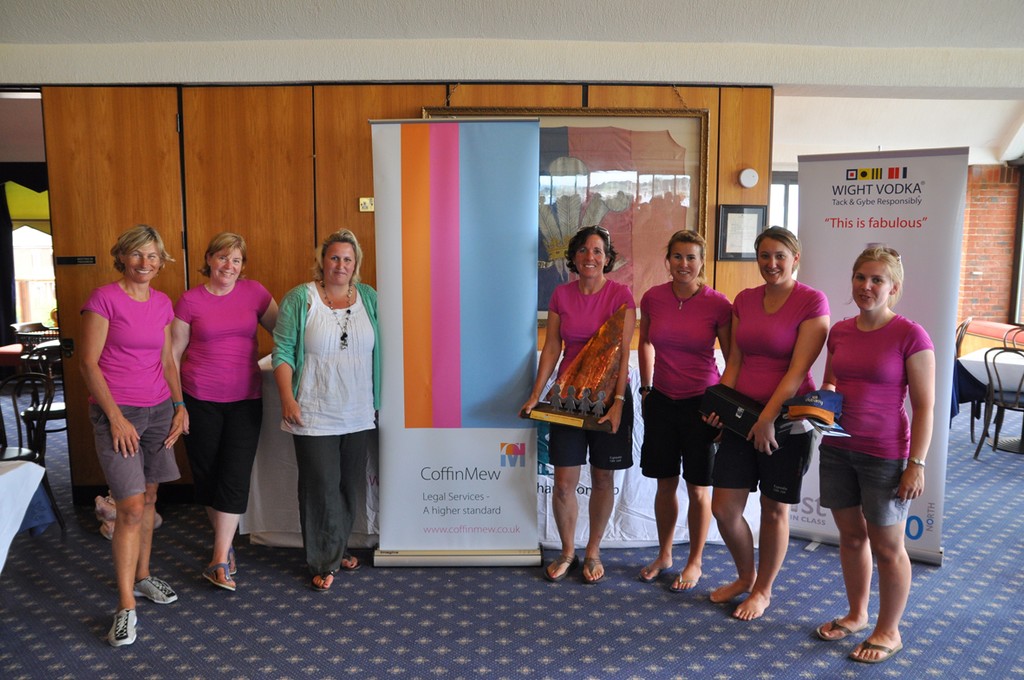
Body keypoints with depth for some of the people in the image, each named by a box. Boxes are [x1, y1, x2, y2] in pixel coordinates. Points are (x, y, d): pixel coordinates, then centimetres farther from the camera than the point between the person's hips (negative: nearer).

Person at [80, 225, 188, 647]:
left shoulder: (162, 304, 8)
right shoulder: (104, 298, -9)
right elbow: (88, 363, -10)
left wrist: (179, 406, 6)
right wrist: (116, 417, -14)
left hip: (159, 410, 6)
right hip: (116, 411, -6)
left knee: (148, 497, 14)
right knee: (131, 508, -10)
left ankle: (142, 577, 32)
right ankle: (126, 607, -1)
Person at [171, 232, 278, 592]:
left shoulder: (254, 292, 2)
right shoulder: (190, 300, -1)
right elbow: (175, 353, 2)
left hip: (245, 399, 1)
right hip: (200, 400, 0)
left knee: (235, 477, -4)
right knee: (206, 475, 9)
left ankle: (219, 561, 2)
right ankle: (226, 543, 31)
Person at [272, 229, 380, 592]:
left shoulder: (369, 298, 6)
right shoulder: (299, 298, -4)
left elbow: (380, 350, 11)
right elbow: (283, 351, -5)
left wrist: (379, 399, 8)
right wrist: (287, 398, -14)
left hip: (359, 414, 4)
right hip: (314, 415, -4)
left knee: (351, 486, 14)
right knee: (321, 488, 1)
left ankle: (339, 548, 33)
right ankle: (324, 562, 16)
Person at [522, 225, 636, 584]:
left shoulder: (621, 295, -6)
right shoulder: (561, 295, 4)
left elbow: (624, 351, -11)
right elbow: (551, 348, 2)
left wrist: (618, 401, -20)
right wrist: (536, 394, -6)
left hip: (608, 394, -2)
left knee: (603, 479, 9)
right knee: (564, 482, 2)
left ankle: (593, 552, 27)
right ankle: (567, 552, 23)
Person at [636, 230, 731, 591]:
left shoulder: (718, 304, -11)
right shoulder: (652, 298, -3)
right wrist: (645, 388, 13)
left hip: (701, 401, -3)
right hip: (662, 400, 3)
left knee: (698, 488, 6)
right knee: (665, 484, 13)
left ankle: (694, 562, 25)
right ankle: (664, 555, 32)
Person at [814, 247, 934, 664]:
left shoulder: (910, 335, -12)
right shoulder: (839, 331, 4)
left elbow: (924, 406, -11)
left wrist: (916, 464, -13)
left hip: (884, 455, -5)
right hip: (837, 449, 5)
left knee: (886, 546, 8)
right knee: (850, 536, 18)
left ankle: (888, 631, 27)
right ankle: (856, 615, 37)